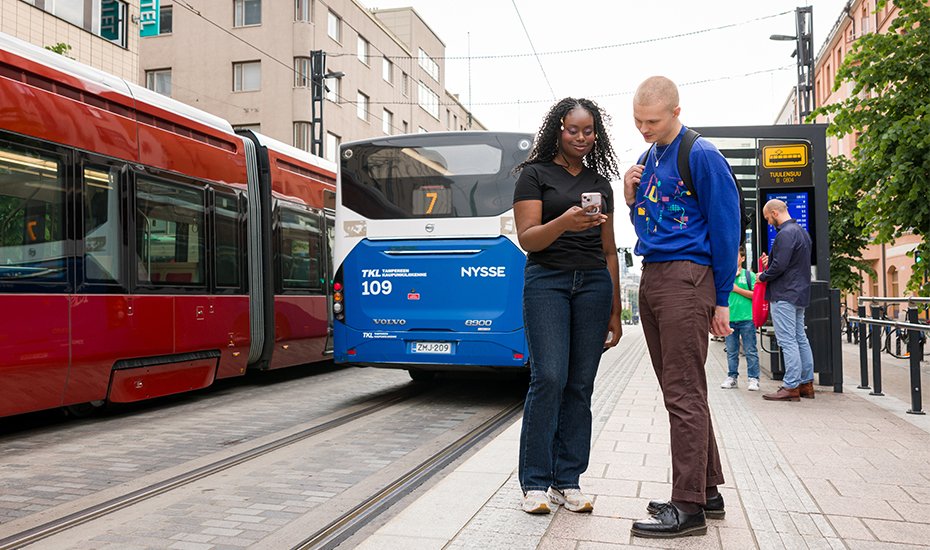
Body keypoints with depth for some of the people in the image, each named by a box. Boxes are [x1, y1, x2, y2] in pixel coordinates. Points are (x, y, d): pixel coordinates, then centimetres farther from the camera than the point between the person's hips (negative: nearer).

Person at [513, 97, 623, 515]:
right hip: (547, 281, -4)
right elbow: (527, 239, -6)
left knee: (580, 384, 2)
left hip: (594, 284, 4)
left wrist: (615, 312, 15)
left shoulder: (600, 182, 17)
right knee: (549, 378, -12)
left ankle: (567, 481, 10)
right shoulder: (535, 174, 4)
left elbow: (609, 250, 18)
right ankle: (535, 483, -1)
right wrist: (565, 222, -27)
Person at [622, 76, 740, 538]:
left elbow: (725, 226, -8)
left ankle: (689, 507, 0)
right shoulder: (648, 159, 17)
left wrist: (721, 300, -9)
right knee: (678, 391, 11)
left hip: (685, 277, -8)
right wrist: (631, 198, 2)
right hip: (651, 276, 8)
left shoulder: (701, 156, -7)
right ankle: (707, 490, 22)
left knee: (684, 395, -7)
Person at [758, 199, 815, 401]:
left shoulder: (785, 234, -17)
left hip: (784, 295, -10)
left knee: (787, 341, -8)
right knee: (800, 339, 13)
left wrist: (763, 276, -5)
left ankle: (791, 387, -7)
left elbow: (780, 265, -22)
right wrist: (770, 261, 13)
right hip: (800, 293, 10)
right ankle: (806, 384, 17)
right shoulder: (802, 231, 16)